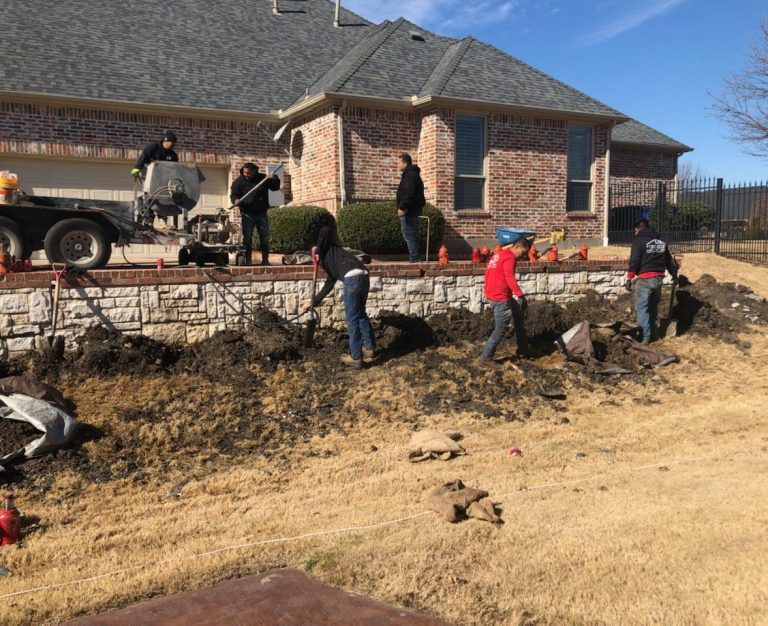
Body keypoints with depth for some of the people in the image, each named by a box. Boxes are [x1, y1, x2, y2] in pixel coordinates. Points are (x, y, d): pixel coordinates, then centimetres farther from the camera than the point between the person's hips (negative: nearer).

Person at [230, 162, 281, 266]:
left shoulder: (263, 178, 3)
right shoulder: (239, 181, -2)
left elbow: (275, 187, 9)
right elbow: (233, 194, -2)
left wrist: (275, 179, -11)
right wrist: (236, 200, -24)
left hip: (262, 213, 2)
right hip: (247, 214, -2)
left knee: (265, 238, 4)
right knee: (247, 238, -1)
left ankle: (265, 259, 11)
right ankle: (248, 260, 4)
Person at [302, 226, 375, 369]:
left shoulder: (326, 251, 17)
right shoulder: (330, 258, 37)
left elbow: (327, 230, 0)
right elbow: (328, 285, 39)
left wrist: (317, 249, 6)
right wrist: (313, 302, 44)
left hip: (352, 278, -8)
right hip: (364, 277, 8)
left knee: (352, 319, 2)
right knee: (361, 314, 24)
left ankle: (356, 358, 9)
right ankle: (369, 348, 32)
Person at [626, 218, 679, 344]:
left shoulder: (639, 241, -7)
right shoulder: (662, 242, 14)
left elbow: (634, 261, -14)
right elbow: (669, 261, 21)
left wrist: (629, 278, -12)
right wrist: (674, 275, 33)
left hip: (644, 279, -7)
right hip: (658, 278, 7)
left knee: (641, 308, -3)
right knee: (653, 308, 18)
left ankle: (645, 337, -7)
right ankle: (654, 335, 23)